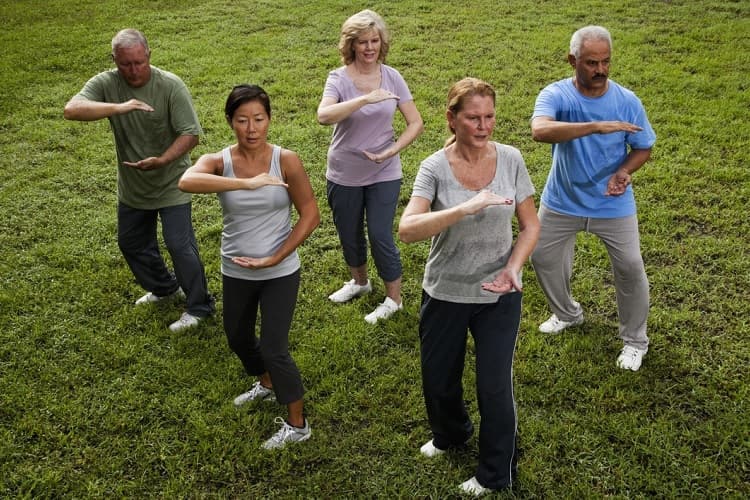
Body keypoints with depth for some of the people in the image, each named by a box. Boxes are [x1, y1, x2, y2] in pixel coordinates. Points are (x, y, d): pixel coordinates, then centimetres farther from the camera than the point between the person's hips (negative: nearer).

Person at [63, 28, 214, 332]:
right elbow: (71, 110, -29)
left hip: (170, 185, -5)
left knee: (180, 245, -6)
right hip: (132, 186, 5)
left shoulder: (171, 86, -20)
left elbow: (190, 134, -21)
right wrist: (119, 108, -45)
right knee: (131, 242, 19)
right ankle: (165, 288, 43)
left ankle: (199, 307, 14)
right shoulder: (105, 84, -13)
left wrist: (162, 161, -38)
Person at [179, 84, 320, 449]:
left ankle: (298, 425, 19)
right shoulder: (218, 162, -14)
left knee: (274, 348, -3)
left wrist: (274, 258, -17)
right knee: (238, 339, 23)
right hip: (236, 272, 4)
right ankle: (267, 385, 54)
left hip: (280, 273, -4)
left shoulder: (286, 161, -15)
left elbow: (310, 214, -10)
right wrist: (246, 183, -47)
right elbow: (186, 181, -36)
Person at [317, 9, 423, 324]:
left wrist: (390, 151, -16)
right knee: (349, 236, 17)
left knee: (380, 236, -1)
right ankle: (359, 282, 45)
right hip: (344, 176, 1)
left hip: (383, 174, 0)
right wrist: (367, 98, -39)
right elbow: (324, 116, -32)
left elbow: (415, 124, -2)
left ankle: (394, 299, 20)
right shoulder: (339, 78, -12)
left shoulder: (392, 77, -6)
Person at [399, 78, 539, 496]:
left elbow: (531, 225, 0)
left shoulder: (511, 159, -9)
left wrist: (513, 267, -17)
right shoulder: (435, 168, -15)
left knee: (495, 385, 3)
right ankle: (451, 434, 51)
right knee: (438, 380, 17)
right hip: (445, 293, 0)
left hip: (499, 295, 0)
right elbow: (408, 229, -29)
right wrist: (467, 207, -40)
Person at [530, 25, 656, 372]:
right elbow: (540, 130, -40)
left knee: (630, 269, 1)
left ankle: (635, 340, 24)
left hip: (613, 205, 0)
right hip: (562, 201, 1)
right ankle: (567, 313, 44)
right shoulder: (555, 95, -18)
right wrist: (598, 126, -48)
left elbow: (643, 148, 1)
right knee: (543, 258, 15)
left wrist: (624, 171, -21)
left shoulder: (627, 101, -12)